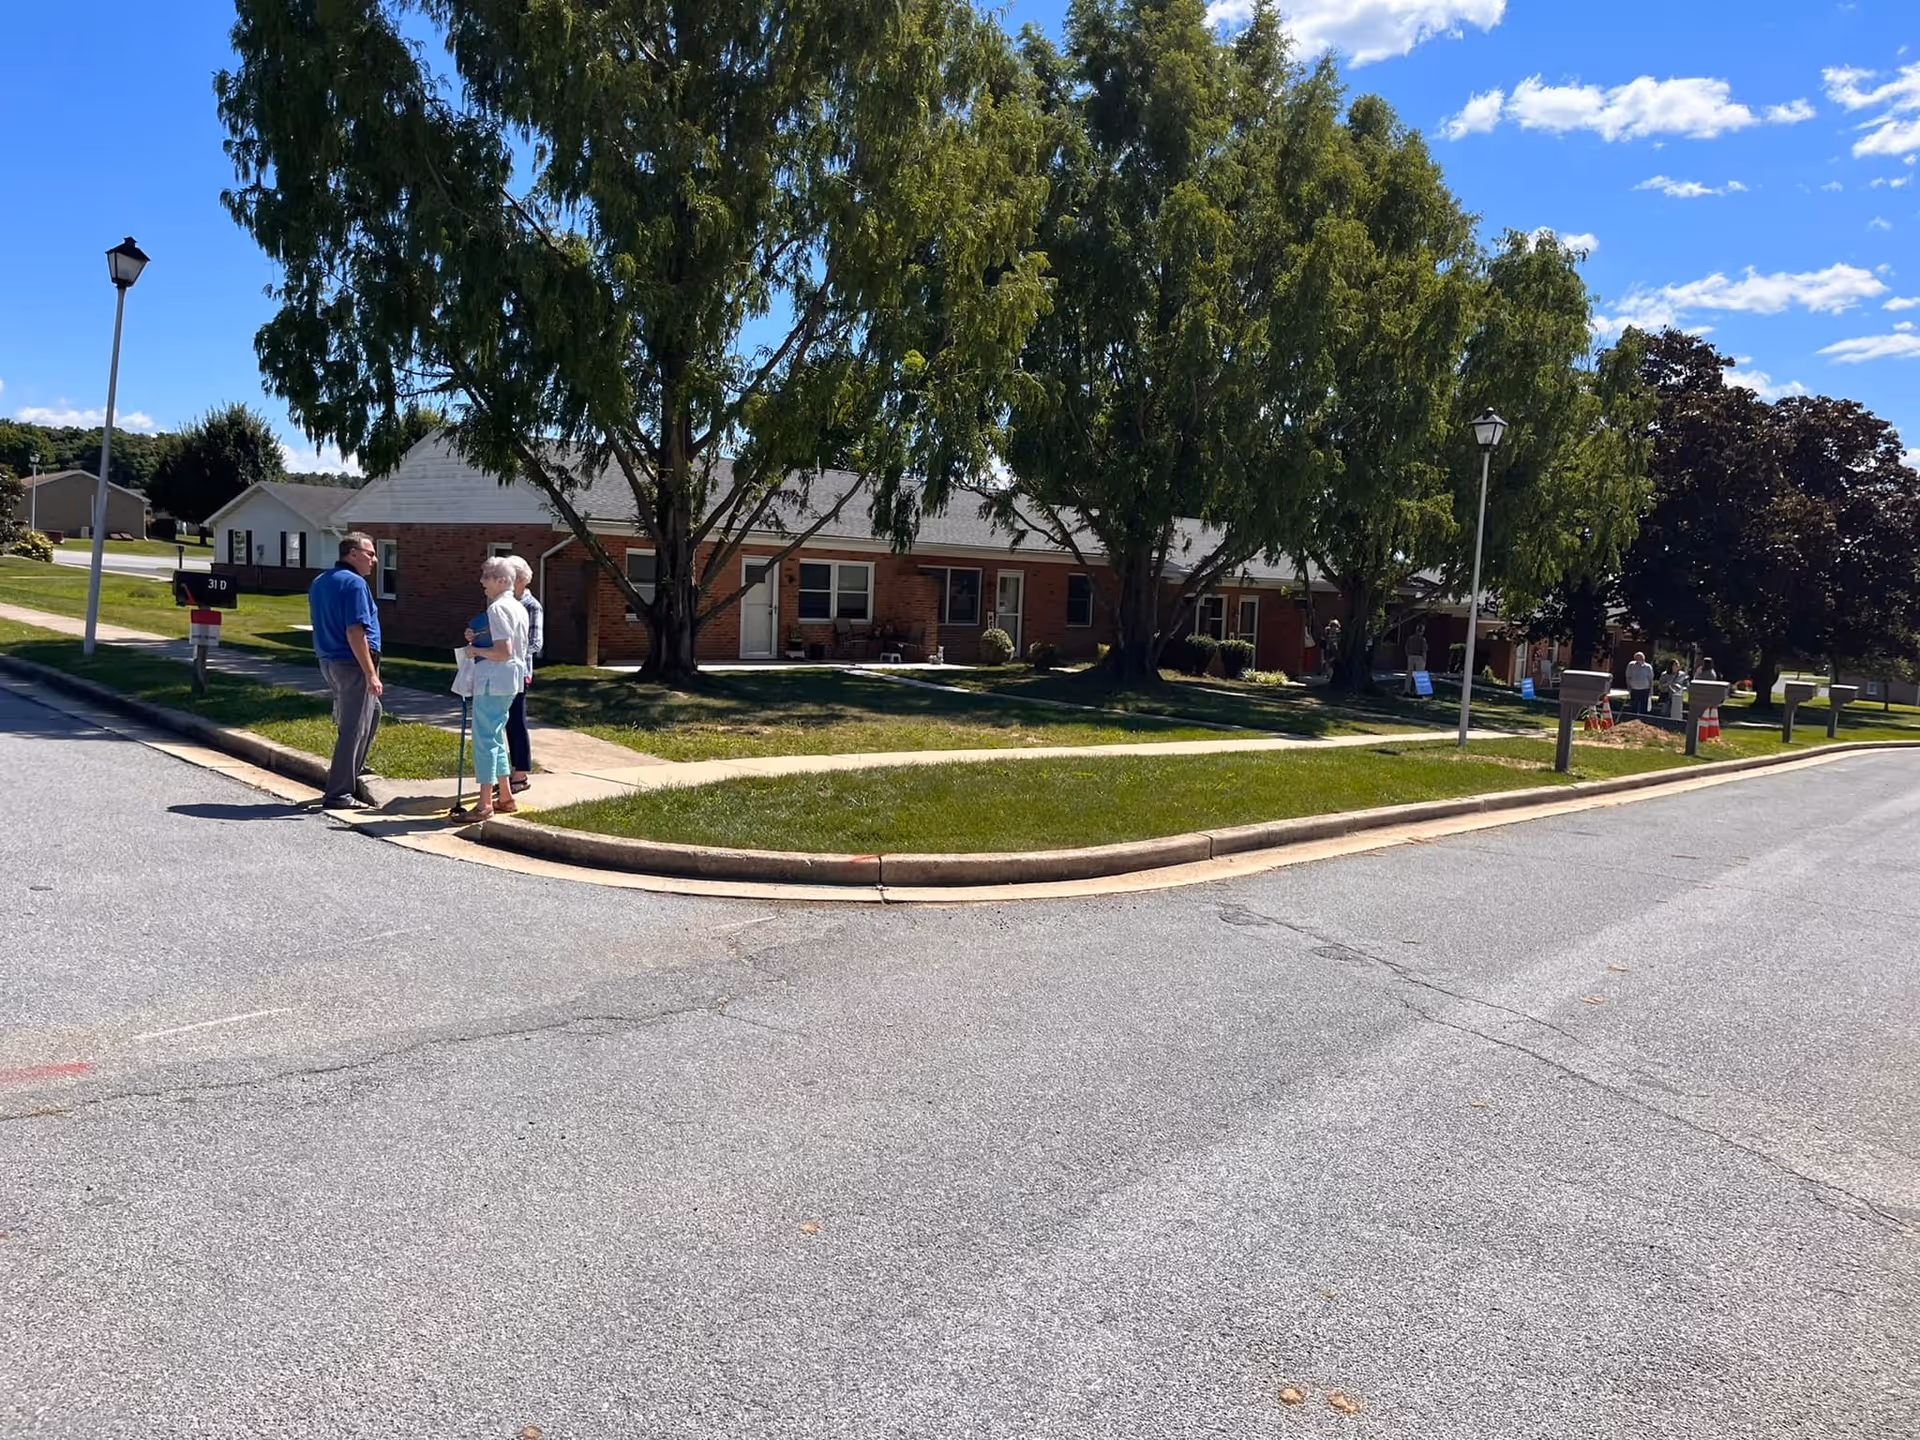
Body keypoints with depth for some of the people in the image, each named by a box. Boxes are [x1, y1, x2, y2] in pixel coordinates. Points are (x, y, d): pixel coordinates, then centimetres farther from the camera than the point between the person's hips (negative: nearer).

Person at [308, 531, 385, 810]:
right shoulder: (354, 583, -16)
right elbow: (354, 633, -22)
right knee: (353, 729, -2)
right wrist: (371, 674, -21)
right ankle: (338, 794, 2)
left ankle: (351, 771, 33)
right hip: (352, 663, -10)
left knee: (372, 711, 26)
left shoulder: (319, 583, 14)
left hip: (327, 662, 10)